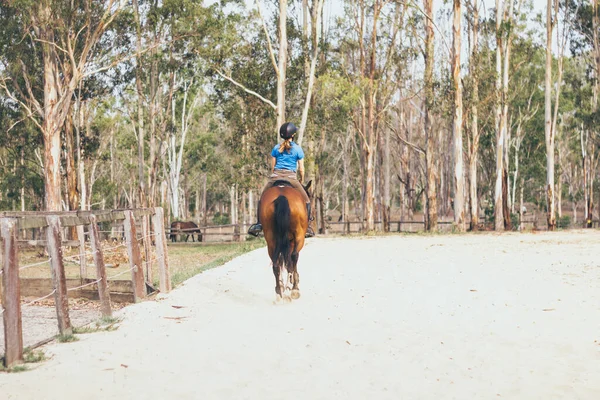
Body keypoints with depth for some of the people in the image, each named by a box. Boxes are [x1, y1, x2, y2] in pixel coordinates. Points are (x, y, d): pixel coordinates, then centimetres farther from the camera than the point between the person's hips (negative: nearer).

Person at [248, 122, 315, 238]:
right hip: (291, 177, -2)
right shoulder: (298, 149, 4)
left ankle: (259, 223, 7)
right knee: (306, 200, 10)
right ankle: (307, 226, 0)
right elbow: (301, 169, 5)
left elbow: (272, 167, 11)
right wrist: (301, 181, 21)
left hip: (276, 176, 2)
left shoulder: (276, 148, 9)